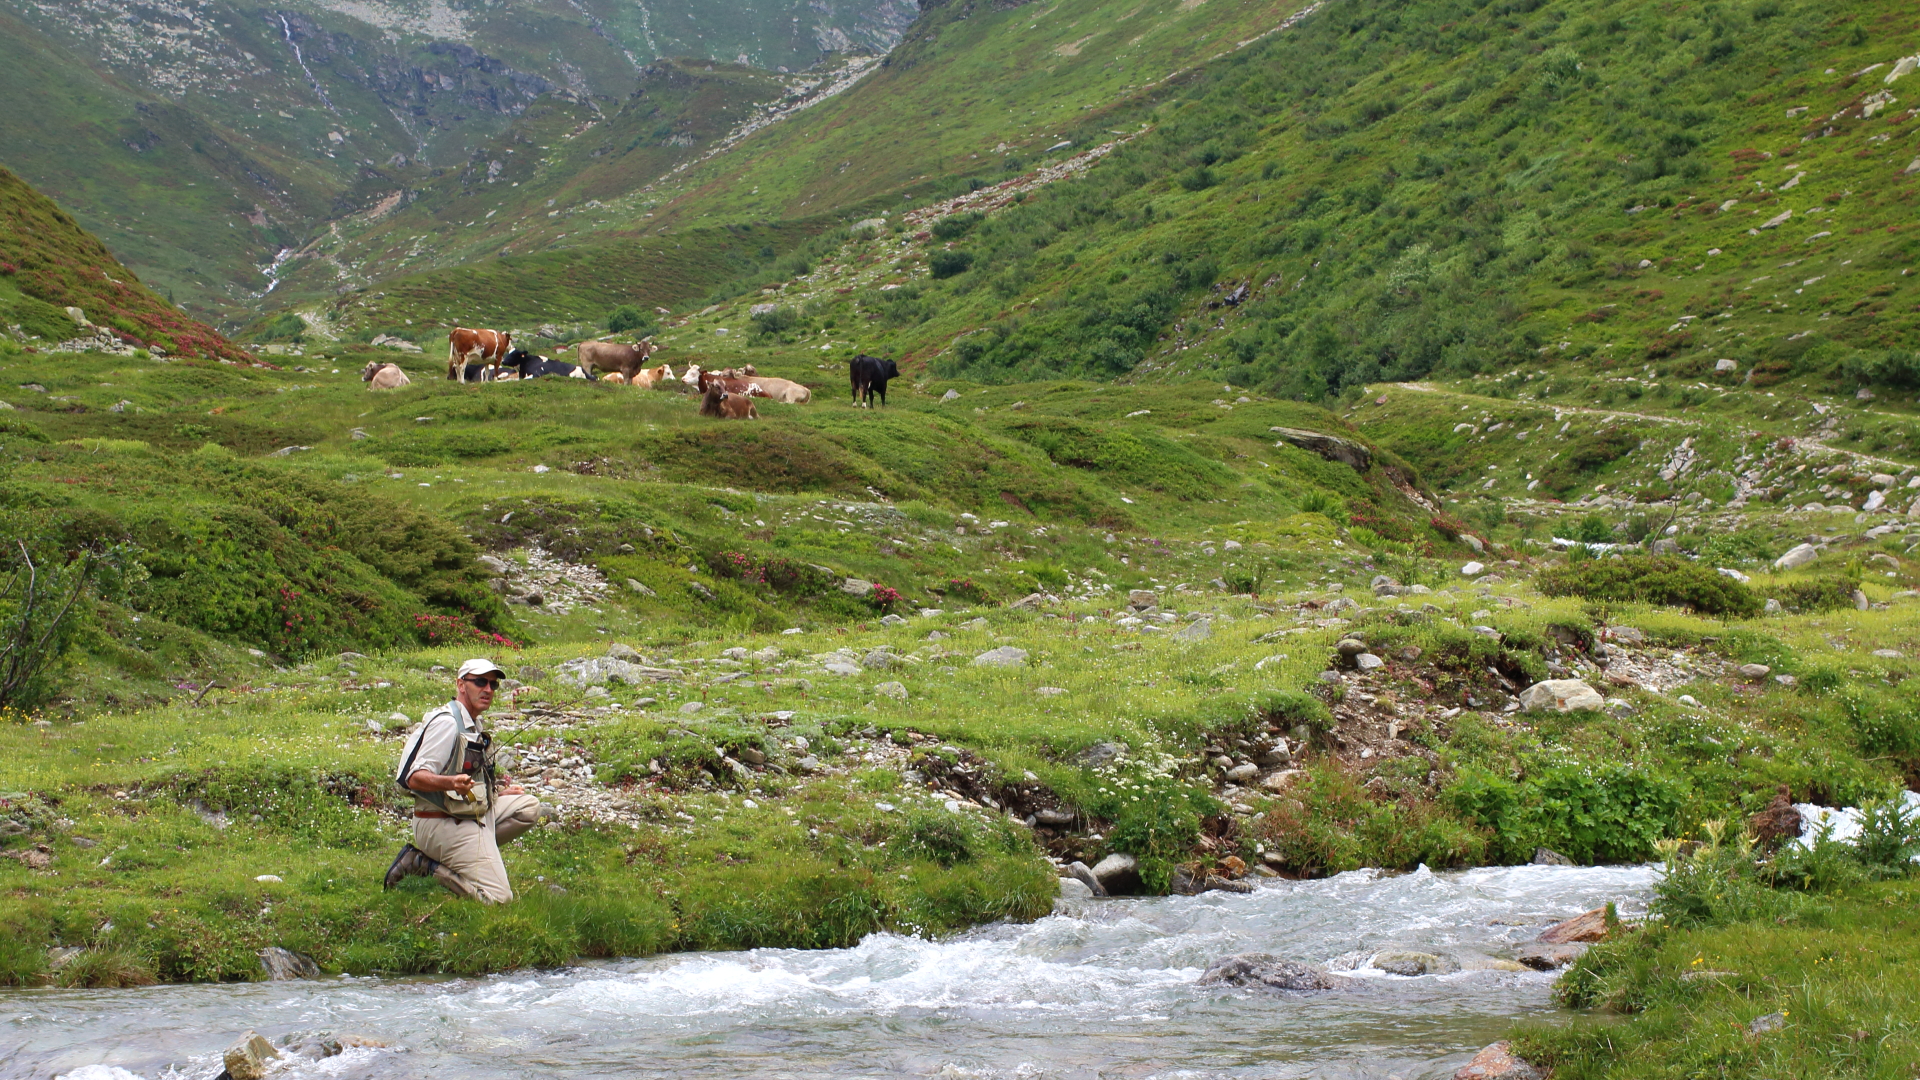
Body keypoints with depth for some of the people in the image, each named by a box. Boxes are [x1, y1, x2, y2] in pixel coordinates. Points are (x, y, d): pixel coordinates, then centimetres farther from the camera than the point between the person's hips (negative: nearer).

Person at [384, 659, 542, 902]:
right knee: (498, 898, -15)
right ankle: (425, 864, -4)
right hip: (445, 824, -10)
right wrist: (451, 783, -42)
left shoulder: (473, 725, 15)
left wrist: (496, 791, 22)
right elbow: (415, 778, -25)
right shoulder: (446, 723, -16)